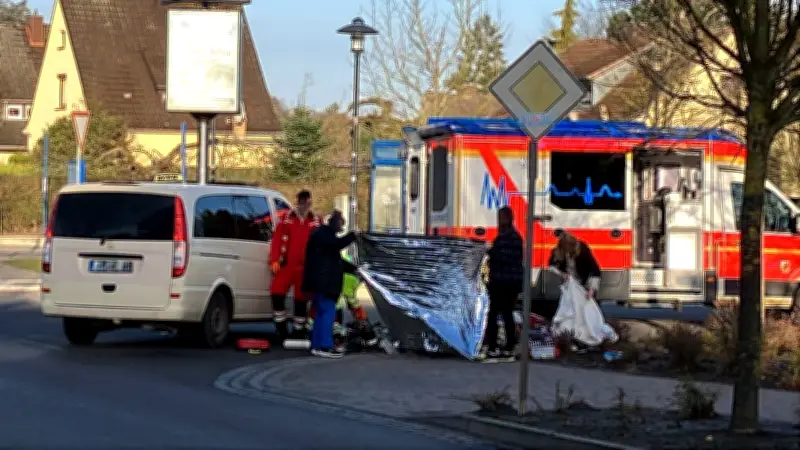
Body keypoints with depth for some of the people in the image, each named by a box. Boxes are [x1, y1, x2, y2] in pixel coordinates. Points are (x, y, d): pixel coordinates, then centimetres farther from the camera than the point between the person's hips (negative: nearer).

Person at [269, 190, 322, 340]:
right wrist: (274, 260, -7)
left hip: (305, 267, 0)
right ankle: (281, 328, 3)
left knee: (301, 299, 6)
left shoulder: (316, 221, 3)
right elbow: (277, 239, -1)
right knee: (277, 294, -10)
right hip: (287, 265, 0)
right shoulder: (287, 218, 2)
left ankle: (298, 331, 15)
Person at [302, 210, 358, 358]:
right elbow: (338, 244, -25)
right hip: (323, 281, -11)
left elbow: (336, 261, 27)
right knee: (328, 311, -13)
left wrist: (353, 269, 21)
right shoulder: (323, 233, -7)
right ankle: (325, 346, -17)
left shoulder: (326, 234, 25)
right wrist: (353, 235, -13)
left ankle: (317, 346, 11)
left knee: (321, 312, 10)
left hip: (323, 282, 11)